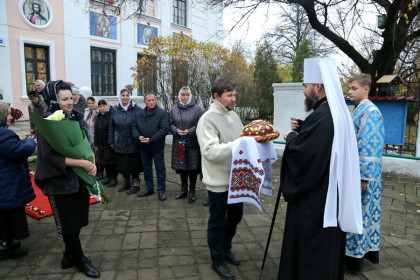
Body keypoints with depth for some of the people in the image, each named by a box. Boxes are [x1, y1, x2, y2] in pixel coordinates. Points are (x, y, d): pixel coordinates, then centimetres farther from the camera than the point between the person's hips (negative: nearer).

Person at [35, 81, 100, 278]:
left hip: (79, 180, 6)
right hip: (61, 183, -6)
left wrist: (92, 163, -8)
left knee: (76, 221, 15)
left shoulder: (76, 118, 4)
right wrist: (81, 163, -23)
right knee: (69, 225, 9)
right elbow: (49, 156, -21)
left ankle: (69, 256, 34)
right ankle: (80, 260, 26)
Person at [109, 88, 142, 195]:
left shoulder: (137, 109, -8)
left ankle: (135, 184, 21)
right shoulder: (115, 109, 5)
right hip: (119, 144, 4)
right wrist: (111, 141, 8)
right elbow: (111, 126, 9)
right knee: (122, 165, 15)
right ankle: (126, 183, 32)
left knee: (134, 165, 5)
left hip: (133, 144, -4)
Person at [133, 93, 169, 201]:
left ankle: (161, 190, 16)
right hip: (144, 147, 5)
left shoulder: (162, 113, -10)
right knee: (146, 167, 16)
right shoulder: (139, 114, 8)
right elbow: (134, 127, 10)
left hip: (157, 147, -5)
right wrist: (138, 136, -11)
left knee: (160, 168, 4)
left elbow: (164, 129, -17)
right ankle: (149, 188, 31)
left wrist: (151, 139, -21)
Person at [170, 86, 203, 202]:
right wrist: (176, 130, -10)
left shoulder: (197, 109, -2)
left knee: (193, 167, 0)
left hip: (193, 143, -3)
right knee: (181, 167, 12)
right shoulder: (174, 109, 8)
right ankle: (184, 189, 29)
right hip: (179, 143, 3)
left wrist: (189, 131, -16)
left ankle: (192, 191, 16)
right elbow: (170, 124, 10)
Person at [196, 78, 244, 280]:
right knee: (218, 222, 10)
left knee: (235, 215, 22)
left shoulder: (233, 115, 7)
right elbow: (210, 151, -26)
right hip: (219, 182, -8)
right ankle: (218, 261, 30)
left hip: (236, 178, 8)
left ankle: (226, 249, 46)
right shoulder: (208, 120, -17)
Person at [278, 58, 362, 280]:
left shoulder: (322, 117, -25)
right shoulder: (337, 112, 7)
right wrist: (301, 128, 2)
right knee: (326, 249, 23)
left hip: (315, 199, -10)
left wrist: (291, 136, -7)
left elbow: (299, 152, -26)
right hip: (331, 194, 10)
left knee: (311, 250, 7)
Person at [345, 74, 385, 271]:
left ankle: (355, 256, 15)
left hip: (362, 173, -9)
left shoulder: (370, 112, -17)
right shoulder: (356, 110, 11)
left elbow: (369, 145, -21)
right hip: (353, 170, 9)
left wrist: (363, 176, -21)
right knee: (366, 210, 17)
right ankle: (370, 250, 31)